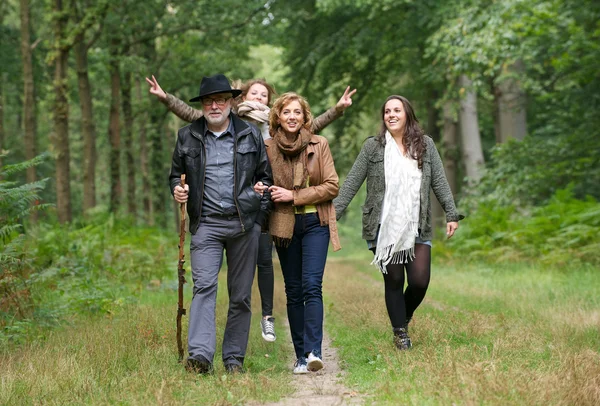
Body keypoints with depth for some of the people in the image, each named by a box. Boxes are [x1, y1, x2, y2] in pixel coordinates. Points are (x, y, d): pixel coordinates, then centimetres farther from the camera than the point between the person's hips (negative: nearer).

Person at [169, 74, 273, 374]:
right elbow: (176, 173, 21)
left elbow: (265, 176, 13)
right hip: (206, 224, 0)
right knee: (204, 286, -16)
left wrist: (260, 216, 4)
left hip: (245, 224, 0)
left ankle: (234, 357, 12)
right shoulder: (187, 136, 9)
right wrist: (177, 189, -3)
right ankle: (200, 355, -23)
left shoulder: (251, 135, 8)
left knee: (241, 294, 3)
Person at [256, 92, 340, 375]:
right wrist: (260, 190, -9)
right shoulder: (268, 148, 3)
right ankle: (300, 356, 10)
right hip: (284, 226, 2)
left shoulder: (319, 145, 0)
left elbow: (332, 186, -3)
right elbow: (259, 182, 15)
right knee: (293, 291, 5)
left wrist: (294, 195, -12)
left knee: (311, 285, -14)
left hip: (315, 223, -2)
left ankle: (314, 351, -19)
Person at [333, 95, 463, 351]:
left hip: (417, 229, 1)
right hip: (384, 229, -1)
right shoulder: (373, 147, 2)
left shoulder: (425, 145, 7)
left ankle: (405, 317, 25)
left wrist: (451, 214, 1)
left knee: (419, 281, -6)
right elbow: (351, 184, 0)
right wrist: (332, 213, -7)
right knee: (393, 281, 2)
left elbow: (439, 182, 7)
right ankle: (400, 333, 18)